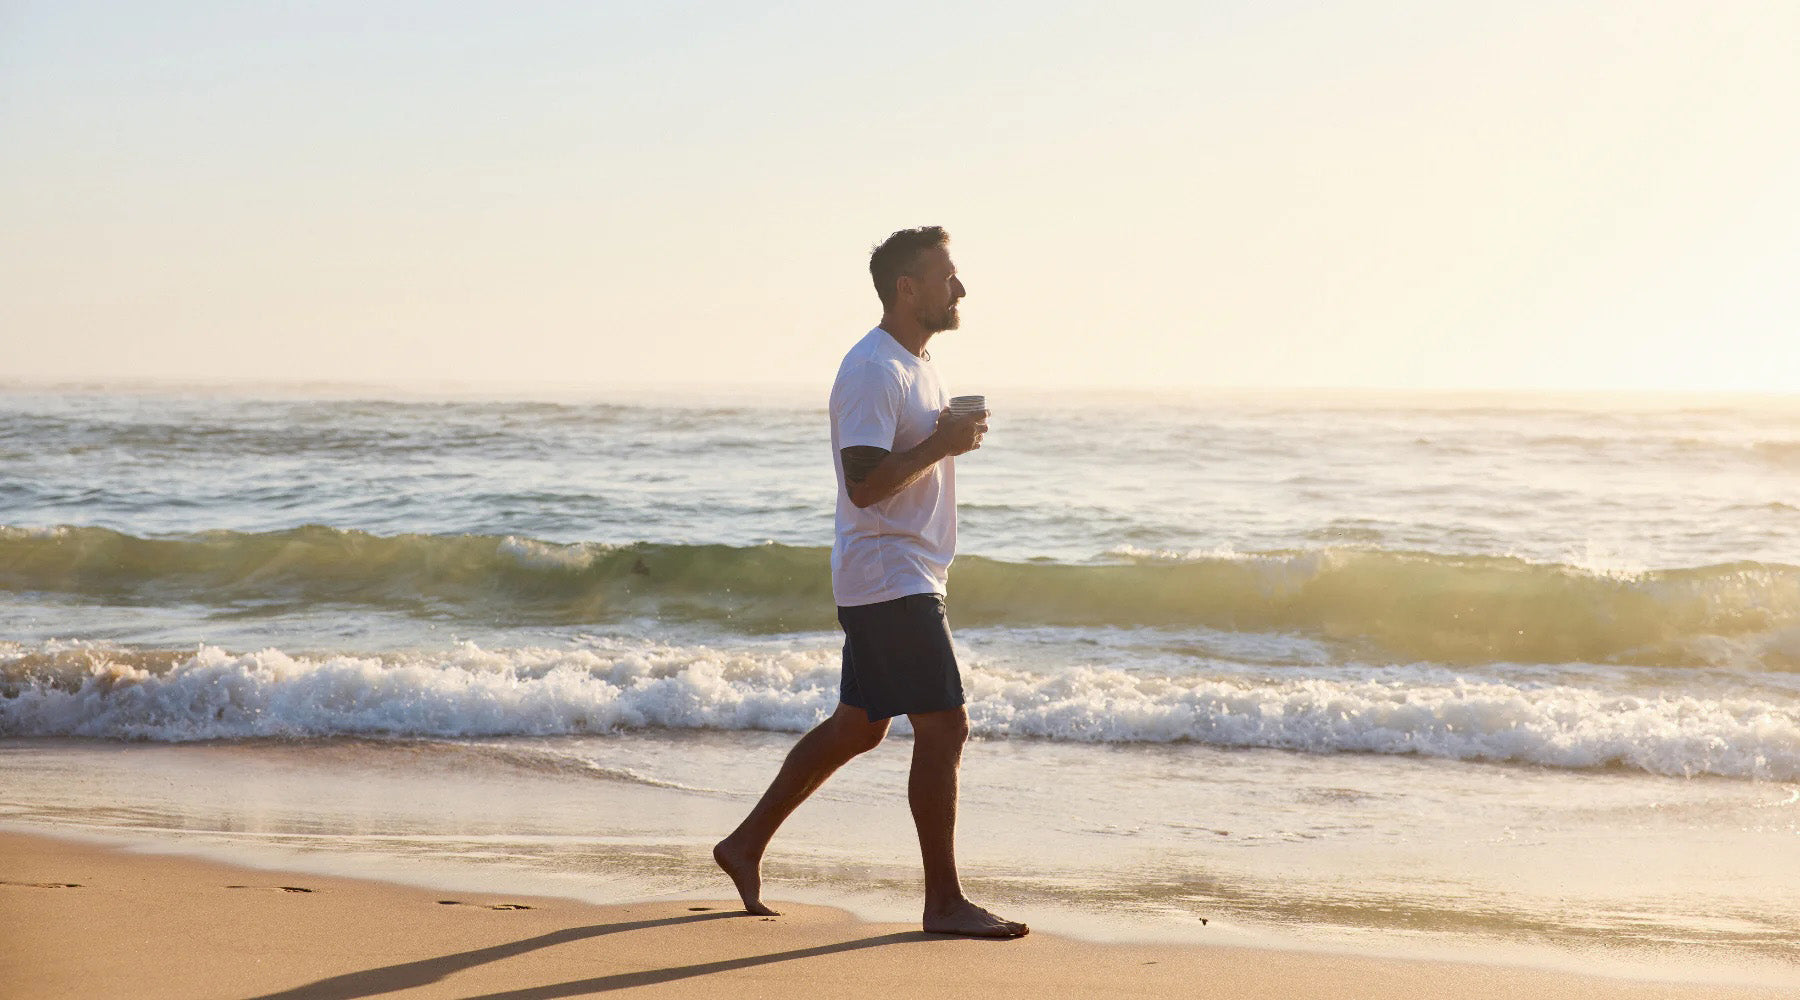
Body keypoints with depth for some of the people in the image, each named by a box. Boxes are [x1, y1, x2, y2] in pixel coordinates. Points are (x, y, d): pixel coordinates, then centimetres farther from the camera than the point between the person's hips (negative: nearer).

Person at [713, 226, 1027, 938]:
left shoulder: (917, 366, 17)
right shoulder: (873, 371, -16)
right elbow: (865, 482, -24)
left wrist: (953, 436, 12)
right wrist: (942, 444, -21)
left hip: (904, 578, 11)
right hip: (891, 578, -11)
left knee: (858, 726, 15)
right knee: (943, 727, -9)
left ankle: (747, 845, 24)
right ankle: (944, 902, -4)